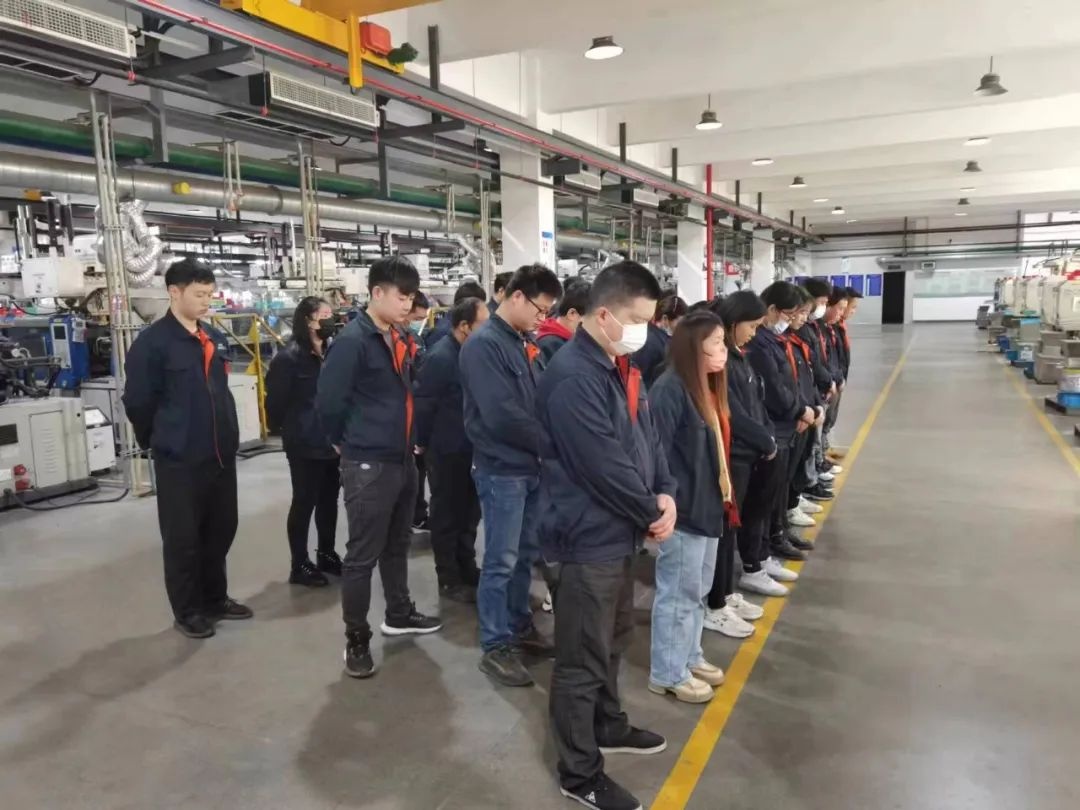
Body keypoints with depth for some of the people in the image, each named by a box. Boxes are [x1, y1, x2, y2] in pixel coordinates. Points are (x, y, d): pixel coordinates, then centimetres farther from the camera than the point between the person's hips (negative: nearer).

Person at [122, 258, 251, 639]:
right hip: (179, 460, -6)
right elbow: (137, 402, -9)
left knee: (221, 530, 15)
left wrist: (227, 436, 14)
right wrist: (160, 442, 3)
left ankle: (215, 598, 32)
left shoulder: (214, 339, 10)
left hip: (221, 454, 7)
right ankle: (187, 610, 21)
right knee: (182, 538, 6)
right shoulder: (152, 342, -11)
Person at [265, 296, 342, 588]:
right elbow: (276, 402, -12)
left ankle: (326, 554, 30)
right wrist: (286, 432, -4)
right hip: (305, 444, -7)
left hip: (331, 440, 7)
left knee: (329, 500, 15)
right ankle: (299, 565, 14)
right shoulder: (289, 358, -13)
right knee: (304, 502, 3)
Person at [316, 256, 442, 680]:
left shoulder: (399, 339, 9)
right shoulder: (352, 341, -17)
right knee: (362, 555, 2)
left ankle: (399, 614, 38)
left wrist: (408, 440, 13)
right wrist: (350, 443, -4)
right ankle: (356, 639, 15)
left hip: (403, 460, 8)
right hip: (368, 466, -8)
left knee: (397, 544, 21)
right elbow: (329, 402, -19)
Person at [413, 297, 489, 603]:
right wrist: (424, 443, -8)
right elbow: (423, 404, -18)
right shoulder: (441, 358, -20)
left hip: (470, 448, 8)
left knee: (469, 512, 17)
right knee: (447, 514, 5)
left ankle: (467, 569, 31)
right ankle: (449, 579, 17)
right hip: (447, 451, -8)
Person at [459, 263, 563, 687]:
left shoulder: (525, 344, 10)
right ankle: (495, 647, 14)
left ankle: (519, 626, 33)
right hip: (502, 470, -8)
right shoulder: (484, 345, -16)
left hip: (531, 466, 8)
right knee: (501, 561, 1)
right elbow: (501, 416, -24)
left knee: (525, 554, 18)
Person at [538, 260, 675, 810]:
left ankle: (607, 725, 46)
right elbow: (605, 466, -26)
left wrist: (665, 494, -3)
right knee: (583, 658, 5)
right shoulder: (573, 377, -25)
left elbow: (646, 434, 12)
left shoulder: (619, 365, 8)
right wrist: (652, 512, -11)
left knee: (613, 638, 25)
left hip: (619, 531, 10)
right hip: (590, 536, -10)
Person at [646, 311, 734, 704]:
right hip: (683, 511, -9)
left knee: (698, 591, 21)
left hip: (708, 507, 9)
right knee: (678, 593, 4)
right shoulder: (670, 389, -19)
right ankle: (667, 673, 19)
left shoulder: (706, 387, 11)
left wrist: (724, 496, 17)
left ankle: (689, 657, 37)